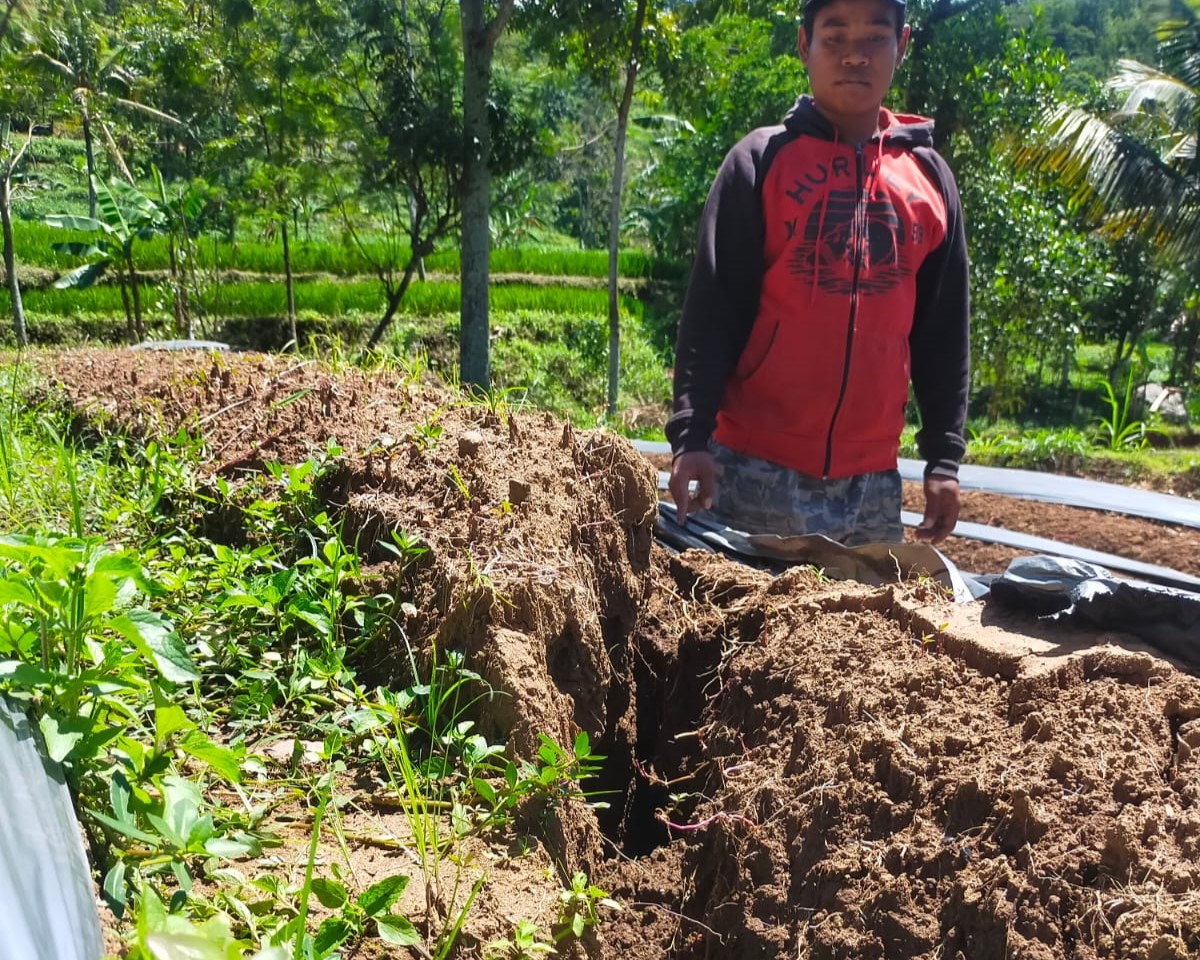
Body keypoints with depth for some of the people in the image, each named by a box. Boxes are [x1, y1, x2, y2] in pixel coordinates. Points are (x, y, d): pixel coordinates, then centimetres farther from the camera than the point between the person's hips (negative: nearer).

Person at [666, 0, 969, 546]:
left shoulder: (931, 178, 9)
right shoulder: (761, 160, -1)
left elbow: (943, 333, 11)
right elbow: (711, 311, -5)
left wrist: (943, 458, 8)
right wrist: (691, 435, -13)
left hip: (873, 479, 4)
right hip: (754, 466, -3)